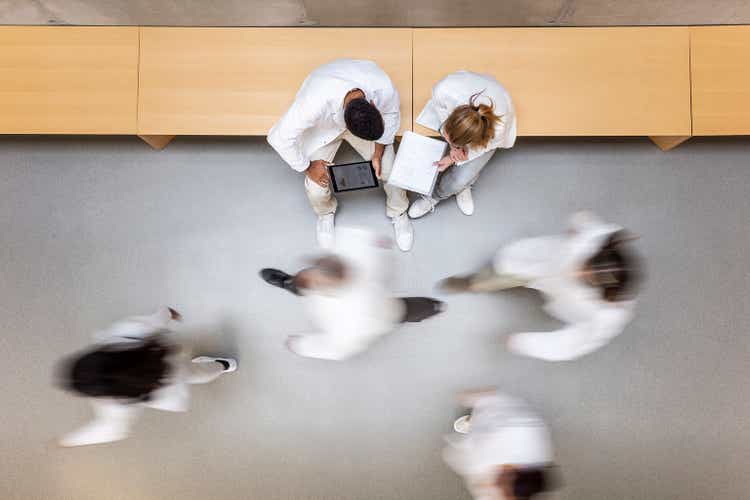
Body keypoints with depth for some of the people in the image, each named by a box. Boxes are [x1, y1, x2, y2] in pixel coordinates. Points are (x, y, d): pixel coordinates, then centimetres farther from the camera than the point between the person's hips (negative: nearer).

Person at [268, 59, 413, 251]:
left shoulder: (384, 86, -35)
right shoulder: (316, 102, -45)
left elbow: (390, 114, -10)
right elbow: (279, 137, -32)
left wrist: (378, 154, -17)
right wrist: (308, 167, -20)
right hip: (322, 127, -2)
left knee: (390, 171, -8)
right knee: (316, 190, -13)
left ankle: (398, 213, 26)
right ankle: (326, 212, 26)